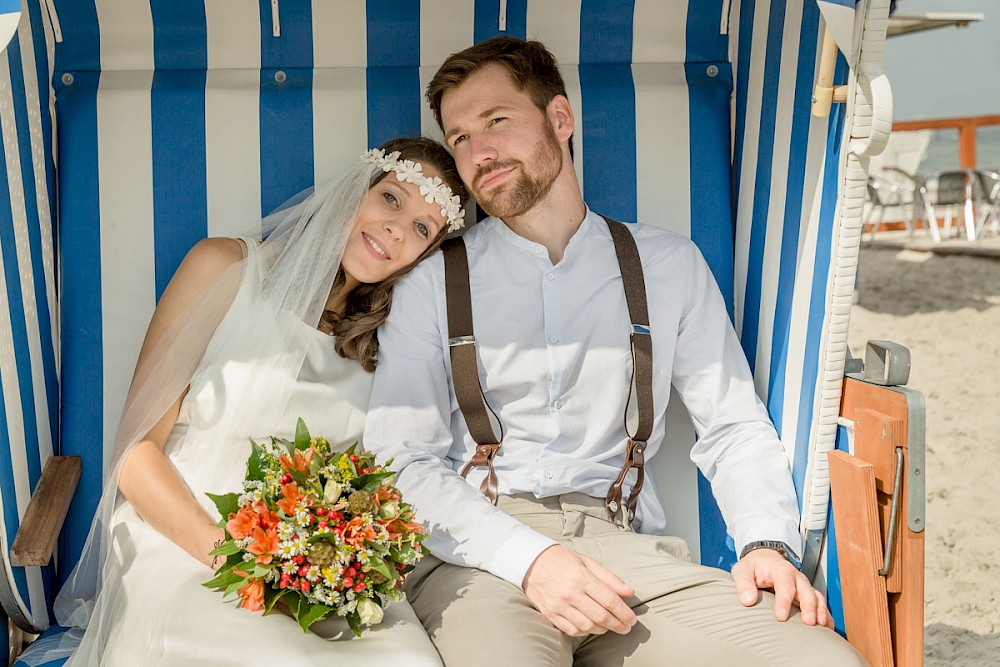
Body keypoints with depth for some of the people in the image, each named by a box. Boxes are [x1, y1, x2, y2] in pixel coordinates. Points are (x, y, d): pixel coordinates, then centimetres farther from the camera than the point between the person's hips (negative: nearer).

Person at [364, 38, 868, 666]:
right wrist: (528, 558, -15)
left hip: (621, 543, 3)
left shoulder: (668, 266, 16)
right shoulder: (431, 284, 10)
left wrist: (767, 542, -5)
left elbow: (734, 426, 16)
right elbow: (402, 464, 1)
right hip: (479, 556, -2)